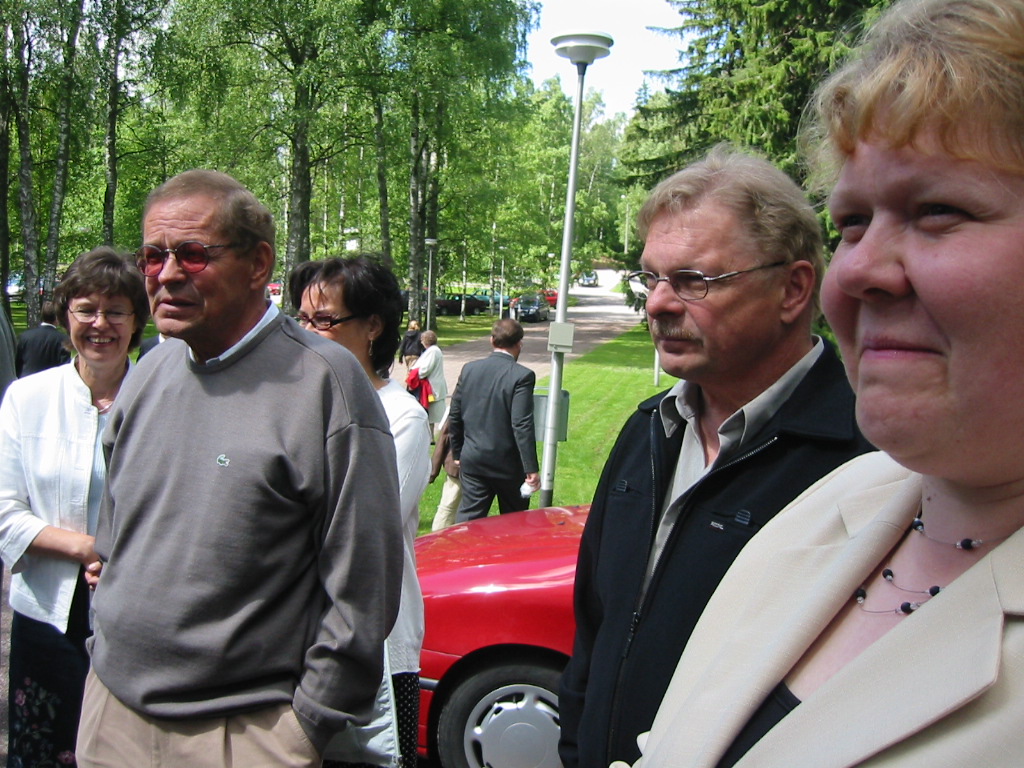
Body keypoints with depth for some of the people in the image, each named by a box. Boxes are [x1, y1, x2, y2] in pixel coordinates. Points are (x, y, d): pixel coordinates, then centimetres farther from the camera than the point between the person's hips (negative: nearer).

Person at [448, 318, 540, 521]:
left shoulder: (469, 369, 2)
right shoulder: (522, 376, -14)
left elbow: (454, 416, 7)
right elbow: (522, 426, -19)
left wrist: (457, 453, 18)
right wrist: (532, 469, -15)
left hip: (472, 460, 4)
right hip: (508, 464, -4)